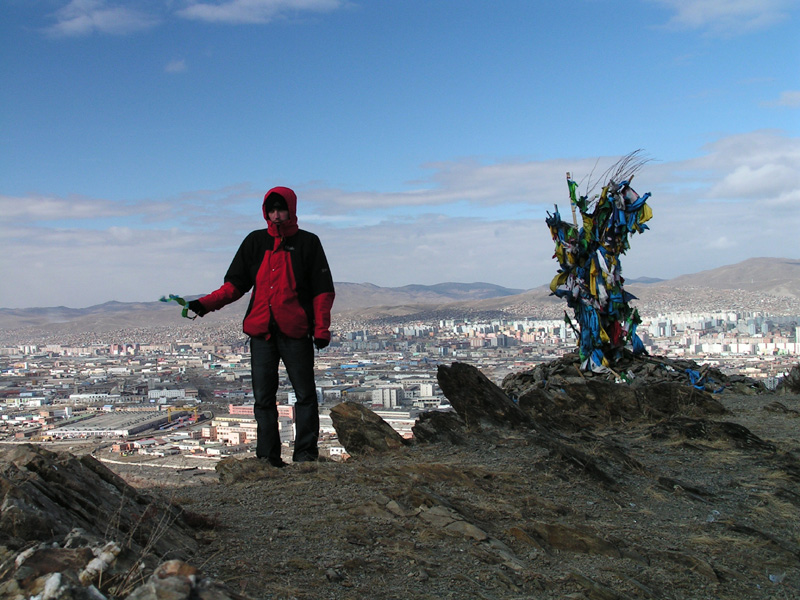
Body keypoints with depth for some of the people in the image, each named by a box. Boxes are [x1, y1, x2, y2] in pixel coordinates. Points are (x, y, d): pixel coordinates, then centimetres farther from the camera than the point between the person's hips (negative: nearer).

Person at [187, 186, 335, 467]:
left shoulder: (308, 243, 5)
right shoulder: (255, 242, 12)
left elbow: (323, 290, 3)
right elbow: (235, 284, 10)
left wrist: (321, 329, -6)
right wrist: (206, 303, -5)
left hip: (296, 332, -3)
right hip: (261, 331, 3)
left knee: (305, 394, 1)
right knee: (263, 397, 4)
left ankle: (305, 452, 11)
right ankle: (268, 455, 12)